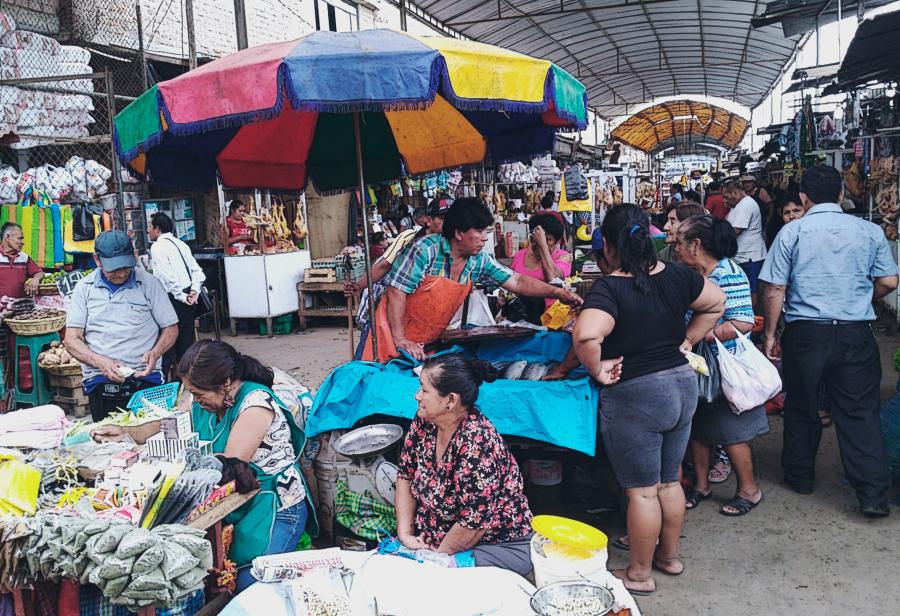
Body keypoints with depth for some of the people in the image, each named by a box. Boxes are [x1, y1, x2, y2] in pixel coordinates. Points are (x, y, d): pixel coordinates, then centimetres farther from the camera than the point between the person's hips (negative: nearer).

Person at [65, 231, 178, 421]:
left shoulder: (149, 283, 6)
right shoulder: (85, 288, 10)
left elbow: (171, 328, 10)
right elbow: (72, 339, 7)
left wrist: (155, 353, -10)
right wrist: (100, 362, -11)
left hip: (144, 377, -1)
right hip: (99, 381, 1)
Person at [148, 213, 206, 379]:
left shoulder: (157, 247, -8)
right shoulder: (180, 244, 16)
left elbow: (167, 275, -19)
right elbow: (197, 270, 11)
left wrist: (181, 296, -14)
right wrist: (194, 290, 2)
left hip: (174, 299, -8)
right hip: (189, 299, 8)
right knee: (186, 341, 14)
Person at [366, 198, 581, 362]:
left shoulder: (480, 261, -2)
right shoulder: (426, 250, -21)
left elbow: (517, 282, -2)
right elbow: (396, 291, -21)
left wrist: (556, 292, -16)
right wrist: (400, 340, -25)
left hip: (427, 342, 5)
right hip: (394, 330, -5)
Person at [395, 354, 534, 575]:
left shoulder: (475, 443, -30)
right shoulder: (424, 421, -7)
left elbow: (473, 523, -26)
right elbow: (406, 475, 3)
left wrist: (438, 555, -13)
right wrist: (405, 534, -6)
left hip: (499, 546, -7)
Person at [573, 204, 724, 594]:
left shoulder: (609, 288, -21)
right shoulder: (674, 275, -1)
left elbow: (586, 335, -38)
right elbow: (716, 303, 13)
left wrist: (597, 369, -20)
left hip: (634, 398, -7)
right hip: (682, 386, 7)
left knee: (642, 491, 7)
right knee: (669, 482, 22)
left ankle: (639, 574, 23)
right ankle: (670, 556, 39)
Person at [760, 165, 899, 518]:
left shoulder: (792, 232, -3)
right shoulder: (870, 231, 3)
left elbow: (774, 290, -6)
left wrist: (770, 334, 3)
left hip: (805, 332, -1)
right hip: (856, 333, 1)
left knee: (801, 408, 14)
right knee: (859, 412, 6)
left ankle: (800, 476, 29)